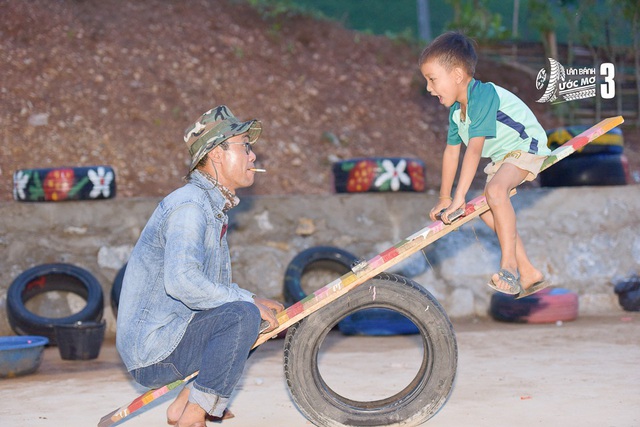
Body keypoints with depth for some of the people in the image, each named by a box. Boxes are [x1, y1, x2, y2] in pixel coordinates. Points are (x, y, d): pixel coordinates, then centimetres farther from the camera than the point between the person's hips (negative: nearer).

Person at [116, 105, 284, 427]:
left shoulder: (213, 207, 18)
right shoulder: (190, 205, -16)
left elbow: (216, 286, 24)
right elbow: (181, 280, -31)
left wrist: (256, 302, 6)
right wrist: (248, 302, -22)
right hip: (152, 354, -10)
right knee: (243, 315, -26)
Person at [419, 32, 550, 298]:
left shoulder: (483, 96, -28)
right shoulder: (456, 109, 2)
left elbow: (474, 149, -33)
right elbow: (452, 150, 10)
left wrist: (459, 196, -36)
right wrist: (444, 198, 12)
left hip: (526, 146, -11)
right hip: (501, 155, 11)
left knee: (494, 190, -33)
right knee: (486, 210, 8)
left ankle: (509, 265, -27)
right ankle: (528, 275, 14)